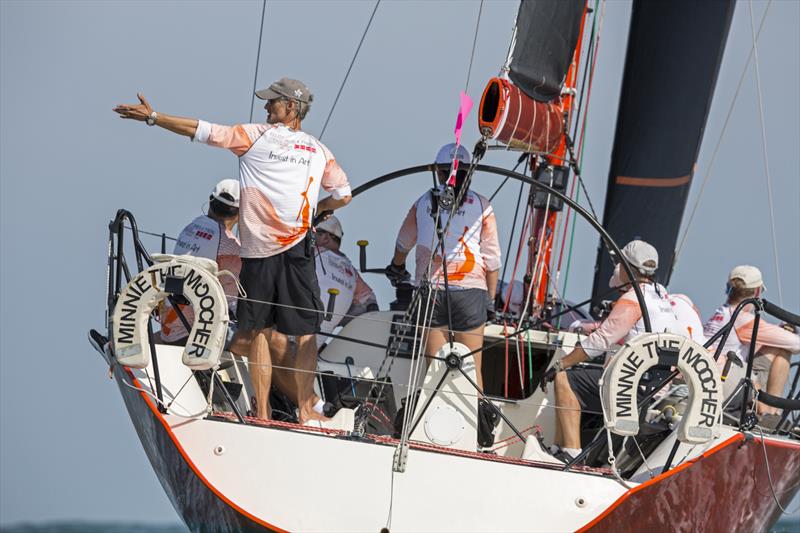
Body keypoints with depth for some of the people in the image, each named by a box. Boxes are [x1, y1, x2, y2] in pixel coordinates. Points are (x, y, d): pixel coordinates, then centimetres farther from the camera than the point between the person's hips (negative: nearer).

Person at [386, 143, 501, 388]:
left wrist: (397, 267, 43)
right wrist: (490, 298, 11)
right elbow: (492, 259, 1)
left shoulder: (423, 203, 8)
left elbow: (403, 242, 23)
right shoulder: (481, 206, 1)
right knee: (472, 367, 2)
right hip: (470, 290, -2)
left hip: (431, 289, 2)